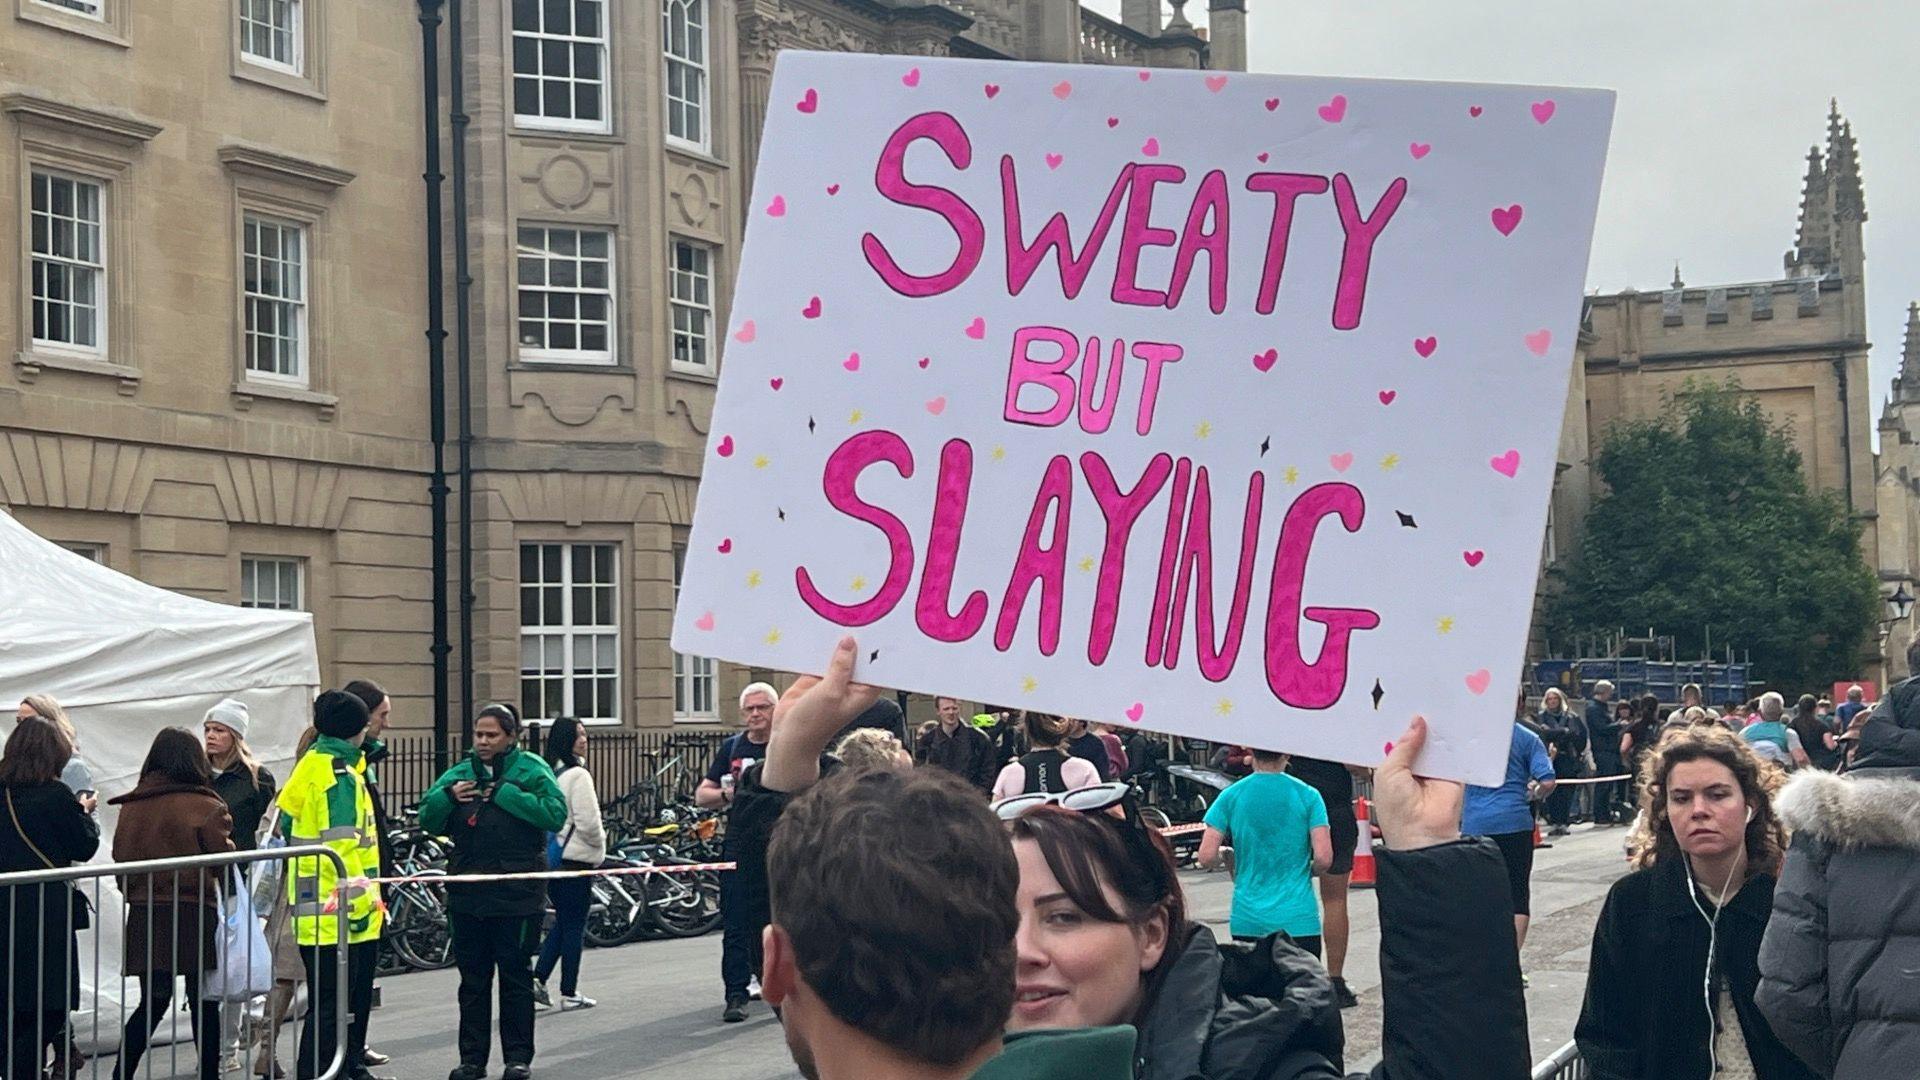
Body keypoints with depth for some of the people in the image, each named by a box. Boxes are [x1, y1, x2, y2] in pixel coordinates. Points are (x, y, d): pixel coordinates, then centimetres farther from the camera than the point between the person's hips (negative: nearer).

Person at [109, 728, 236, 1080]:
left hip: (143, 914, 4)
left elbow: (120, 857, 8)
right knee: (204, 1000, 7)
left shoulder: (130, 807, 3)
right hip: (194, 914, -4)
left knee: (152, 1001, 12)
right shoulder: (206, 806, -9)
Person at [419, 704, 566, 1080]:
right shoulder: (459, 773, 12)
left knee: (515, 975, 5)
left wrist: (504, 793, -18)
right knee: (473, 978, 9)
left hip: (518, 893, -4)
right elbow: (428, 820, 11)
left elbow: (555, 814, -17)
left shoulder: (531, 770, -3)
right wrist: (448, 795, -8)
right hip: (467, 893, 4)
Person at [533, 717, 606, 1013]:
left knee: (562, 921, 18)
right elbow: (588, 822, -18)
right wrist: (599, 843, 1)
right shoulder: (578, 775, -15)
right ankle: (569, 993, 7)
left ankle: (538, 978, 8)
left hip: (549, 855, 7)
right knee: (574, 926, 2)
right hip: (575, 856, -7)